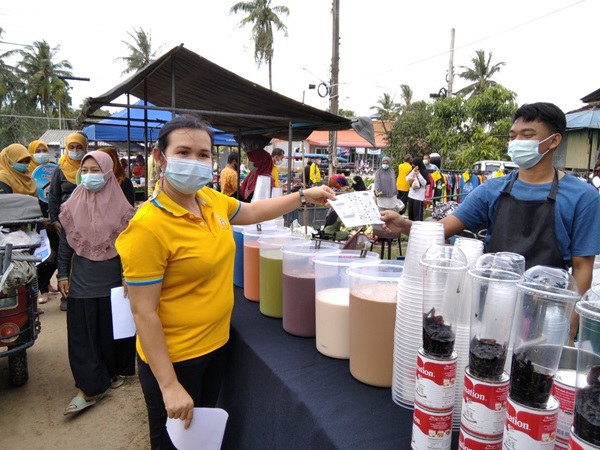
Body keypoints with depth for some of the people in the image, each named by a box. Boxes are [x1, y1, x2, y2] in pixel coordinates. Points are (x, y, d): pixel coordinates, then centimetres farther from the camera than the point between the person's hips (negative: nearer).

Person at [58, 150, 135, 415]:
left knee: (114, 329, 11)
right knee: (82, 334, 3)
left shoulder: (121, 207, -6)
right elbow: (64, 243, 7)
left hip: (114, 279, -2)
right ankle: (89, 387, 13)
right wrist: (62, 274, 3)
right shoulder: (72, 206, 1)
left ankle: (115, 371, 32)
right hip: (82, 281, 2)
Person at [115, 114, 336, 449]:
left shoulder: (213, 200, -4)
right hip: (174, 358, -6)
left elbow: (253, 212, 16)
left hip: (216, 344, 7)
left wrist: (303, 196, 12)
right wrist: (169, 386, -20)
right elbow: (144, 313, -22)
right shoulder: (148, 227, -25)